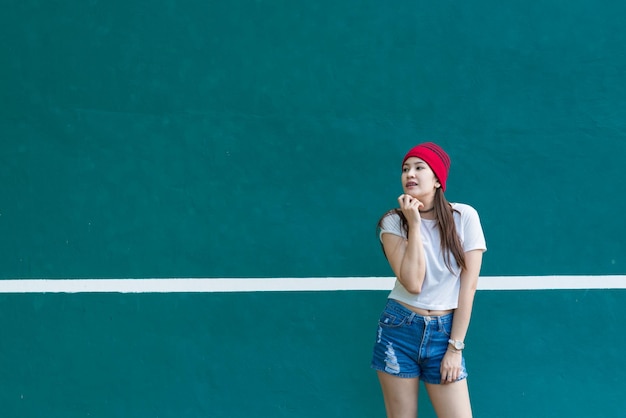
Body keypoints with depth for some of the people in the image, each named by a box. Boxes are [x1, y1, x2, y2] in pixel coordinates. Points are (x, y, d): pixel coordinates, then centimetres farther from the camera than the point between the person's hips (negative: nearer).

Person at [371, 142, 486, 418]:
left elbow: (468, 285, -5)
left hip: (445, 331, 0)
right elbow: (412, 283, -17)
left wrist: (455, 346, -7)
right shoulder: (393, 222, -5)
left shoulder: (464, 216, -5)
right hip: (399, 329, 0)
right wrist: (414, 224, -17)